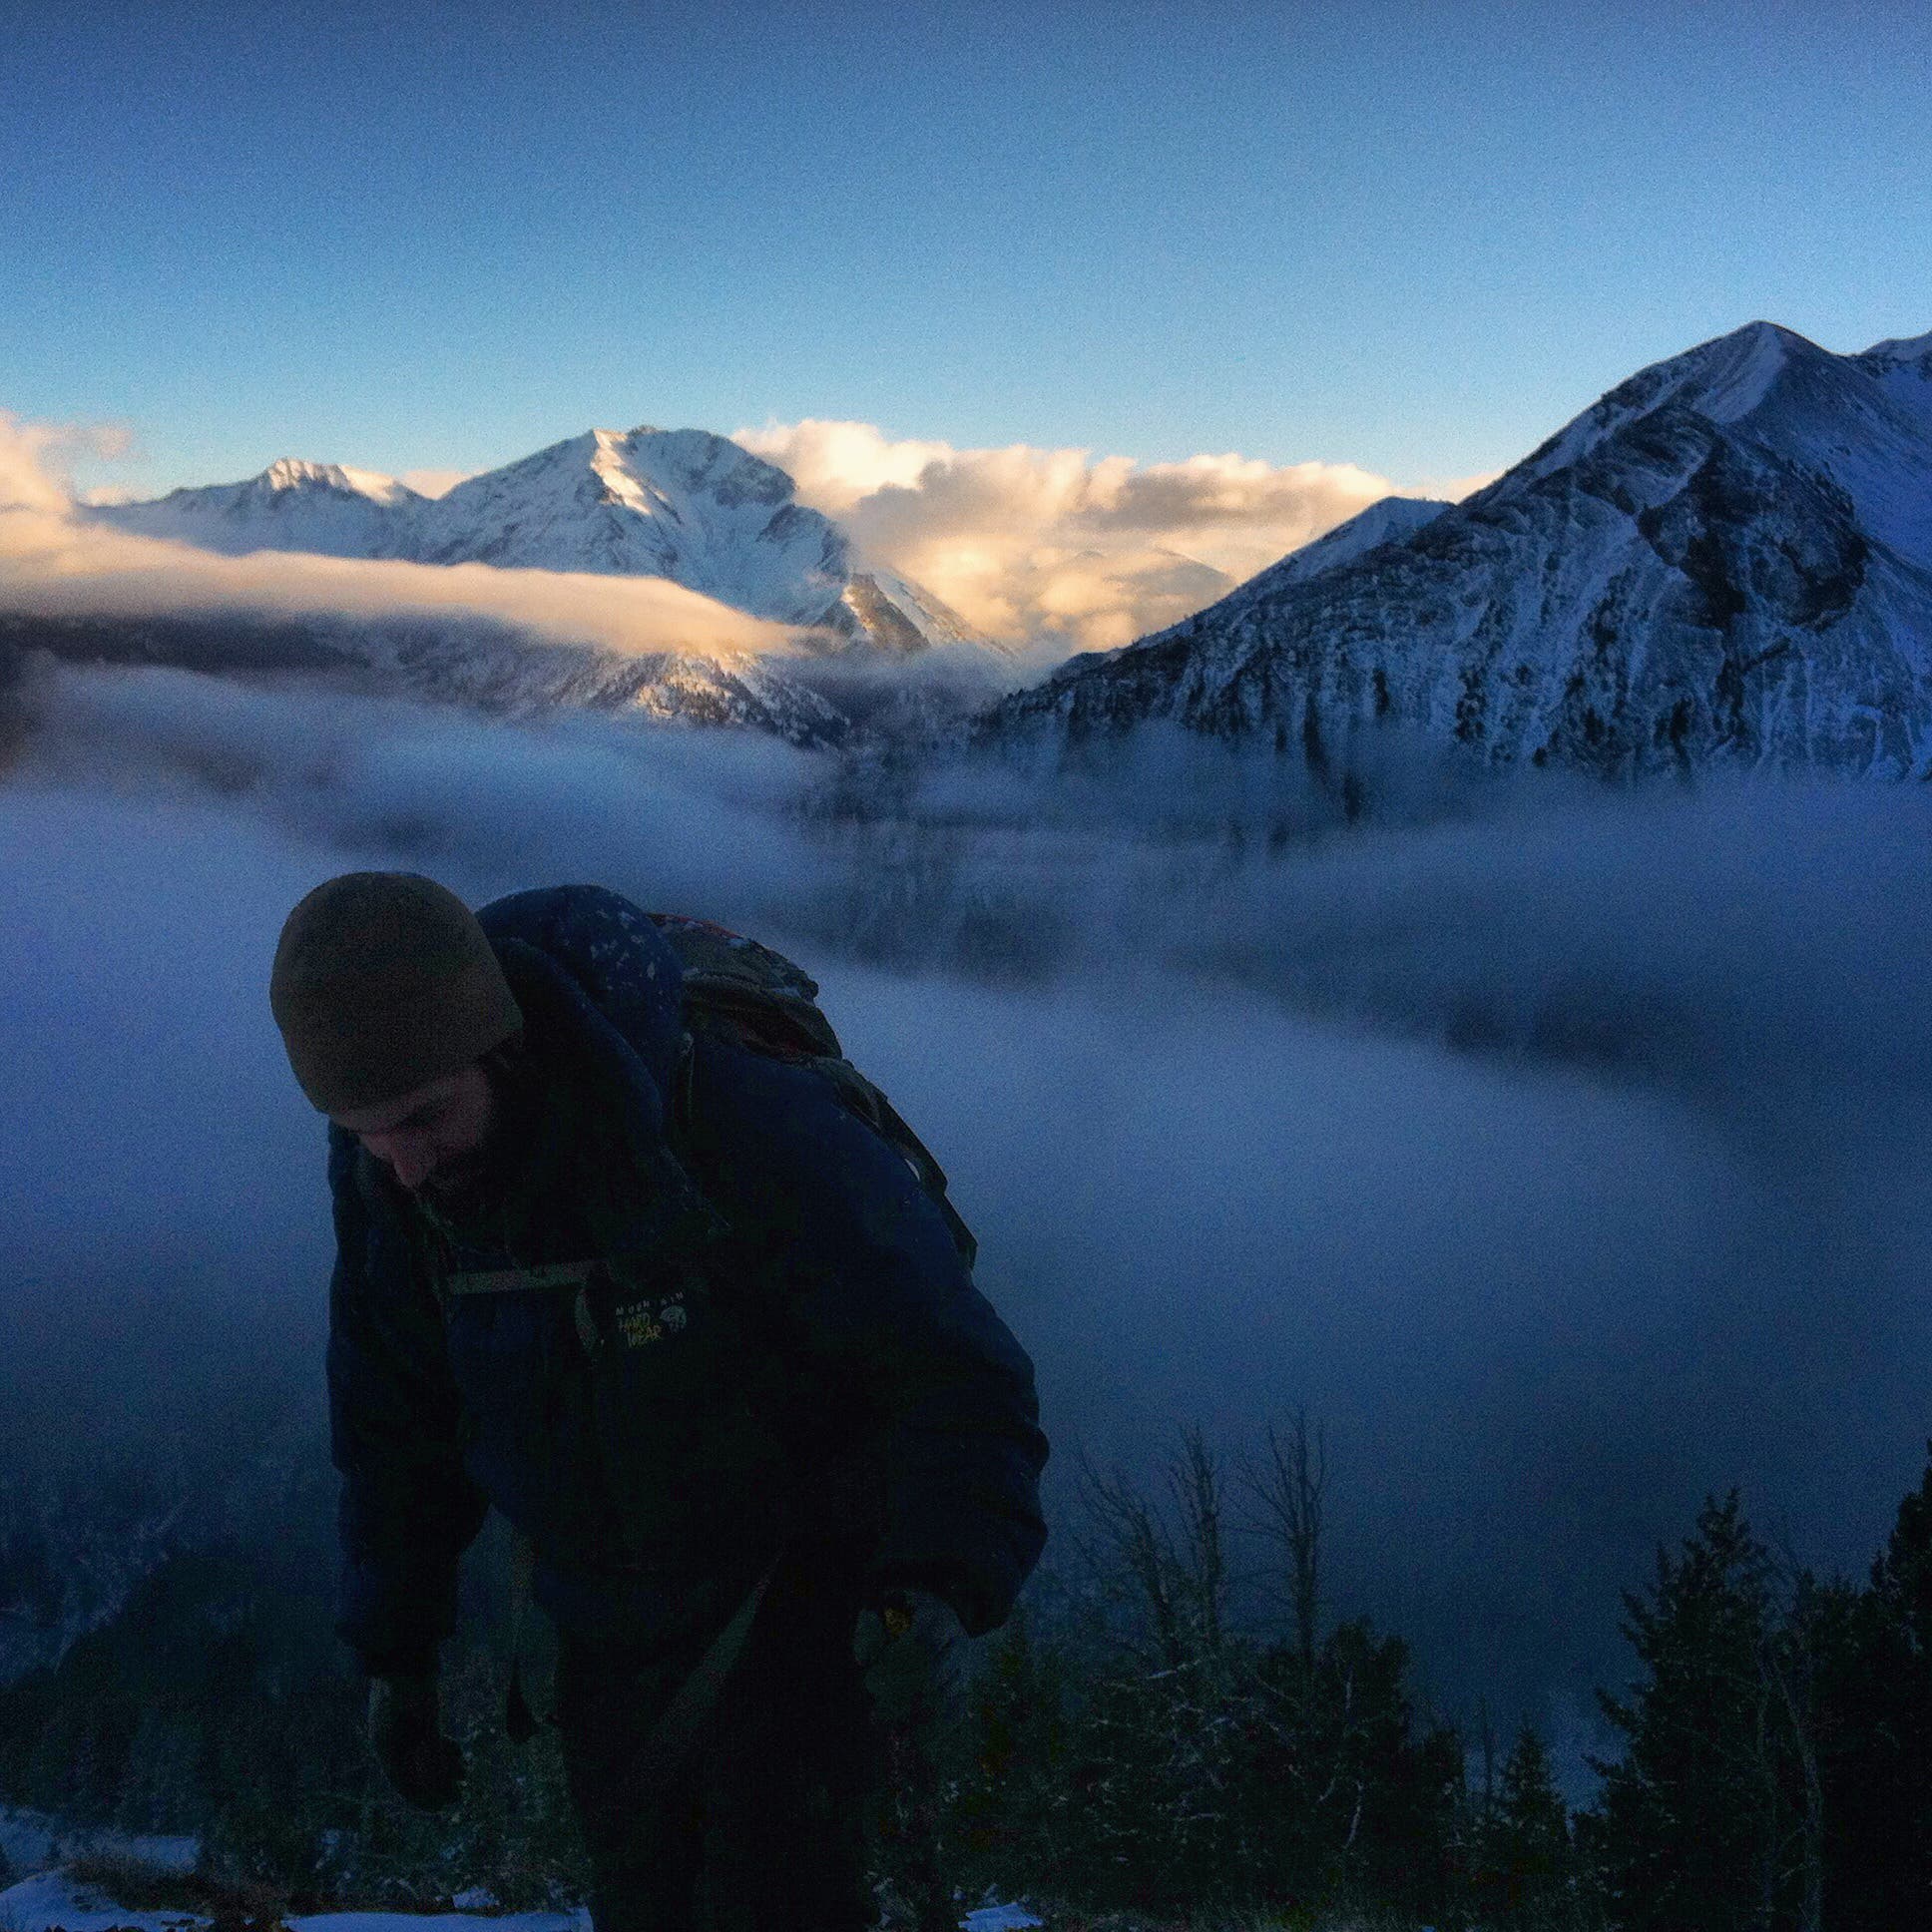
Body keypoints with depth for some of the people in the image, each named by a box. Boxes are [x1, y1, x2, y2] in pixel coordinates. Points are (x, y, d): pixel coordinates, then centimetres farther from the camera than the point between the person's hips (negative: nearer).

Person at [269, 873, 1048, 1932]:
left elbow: (960, 1378, -30)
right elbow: (394, 1417, 2)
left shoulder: (739, 1118, -34)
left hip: (806, 1564, -5)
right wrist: (393, 1647, 6)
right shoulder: (380, 1172, -16)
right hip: (617, 1606, 5)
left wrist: (938, 1592, -46)